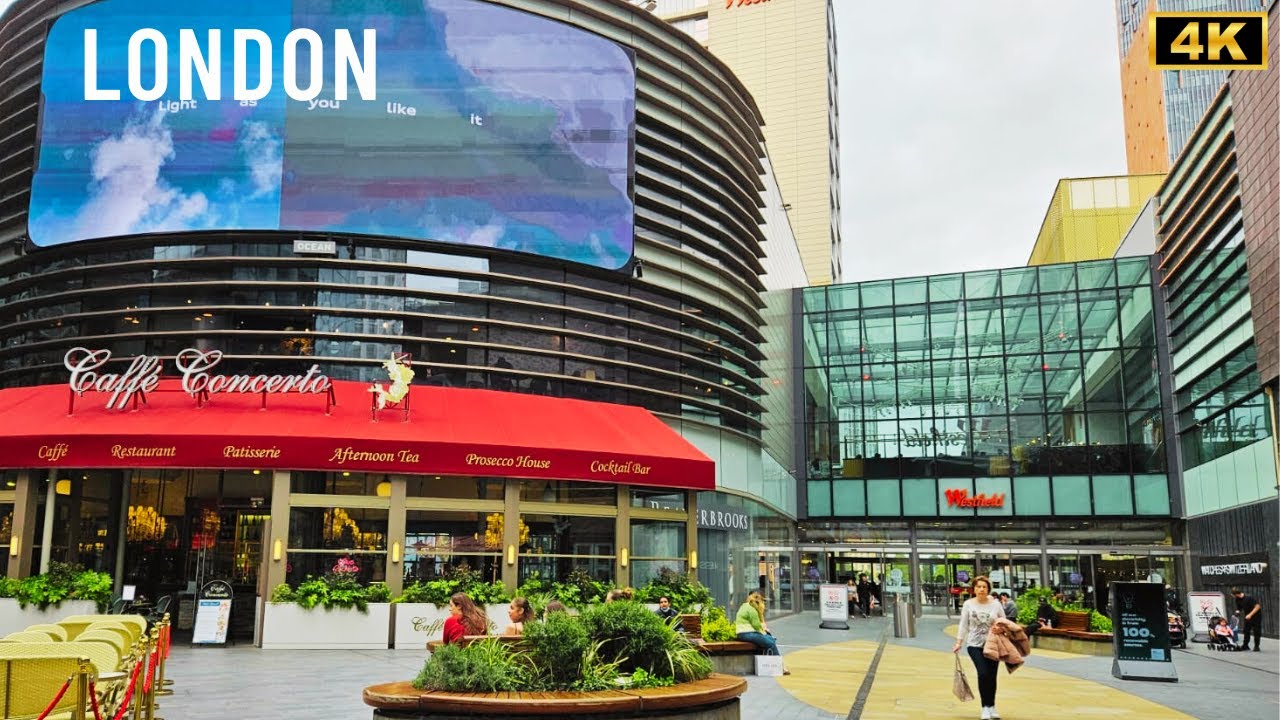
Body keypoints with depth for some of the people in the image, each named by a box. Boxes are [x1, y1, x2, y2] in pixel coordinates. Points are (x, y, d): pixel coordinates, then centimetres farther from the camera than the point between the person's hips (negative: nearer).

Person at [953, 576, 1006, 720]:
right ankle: (985, 707, -5)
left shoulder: (995, 604, 0)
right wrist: (958, 642, -2)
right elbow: (963, 625, 2)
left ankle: (991, 707, 22)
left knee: (992, 676, 5)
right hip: (975, 645, -1)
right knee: (983, 674, -16)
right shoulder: (968, 604, -1)